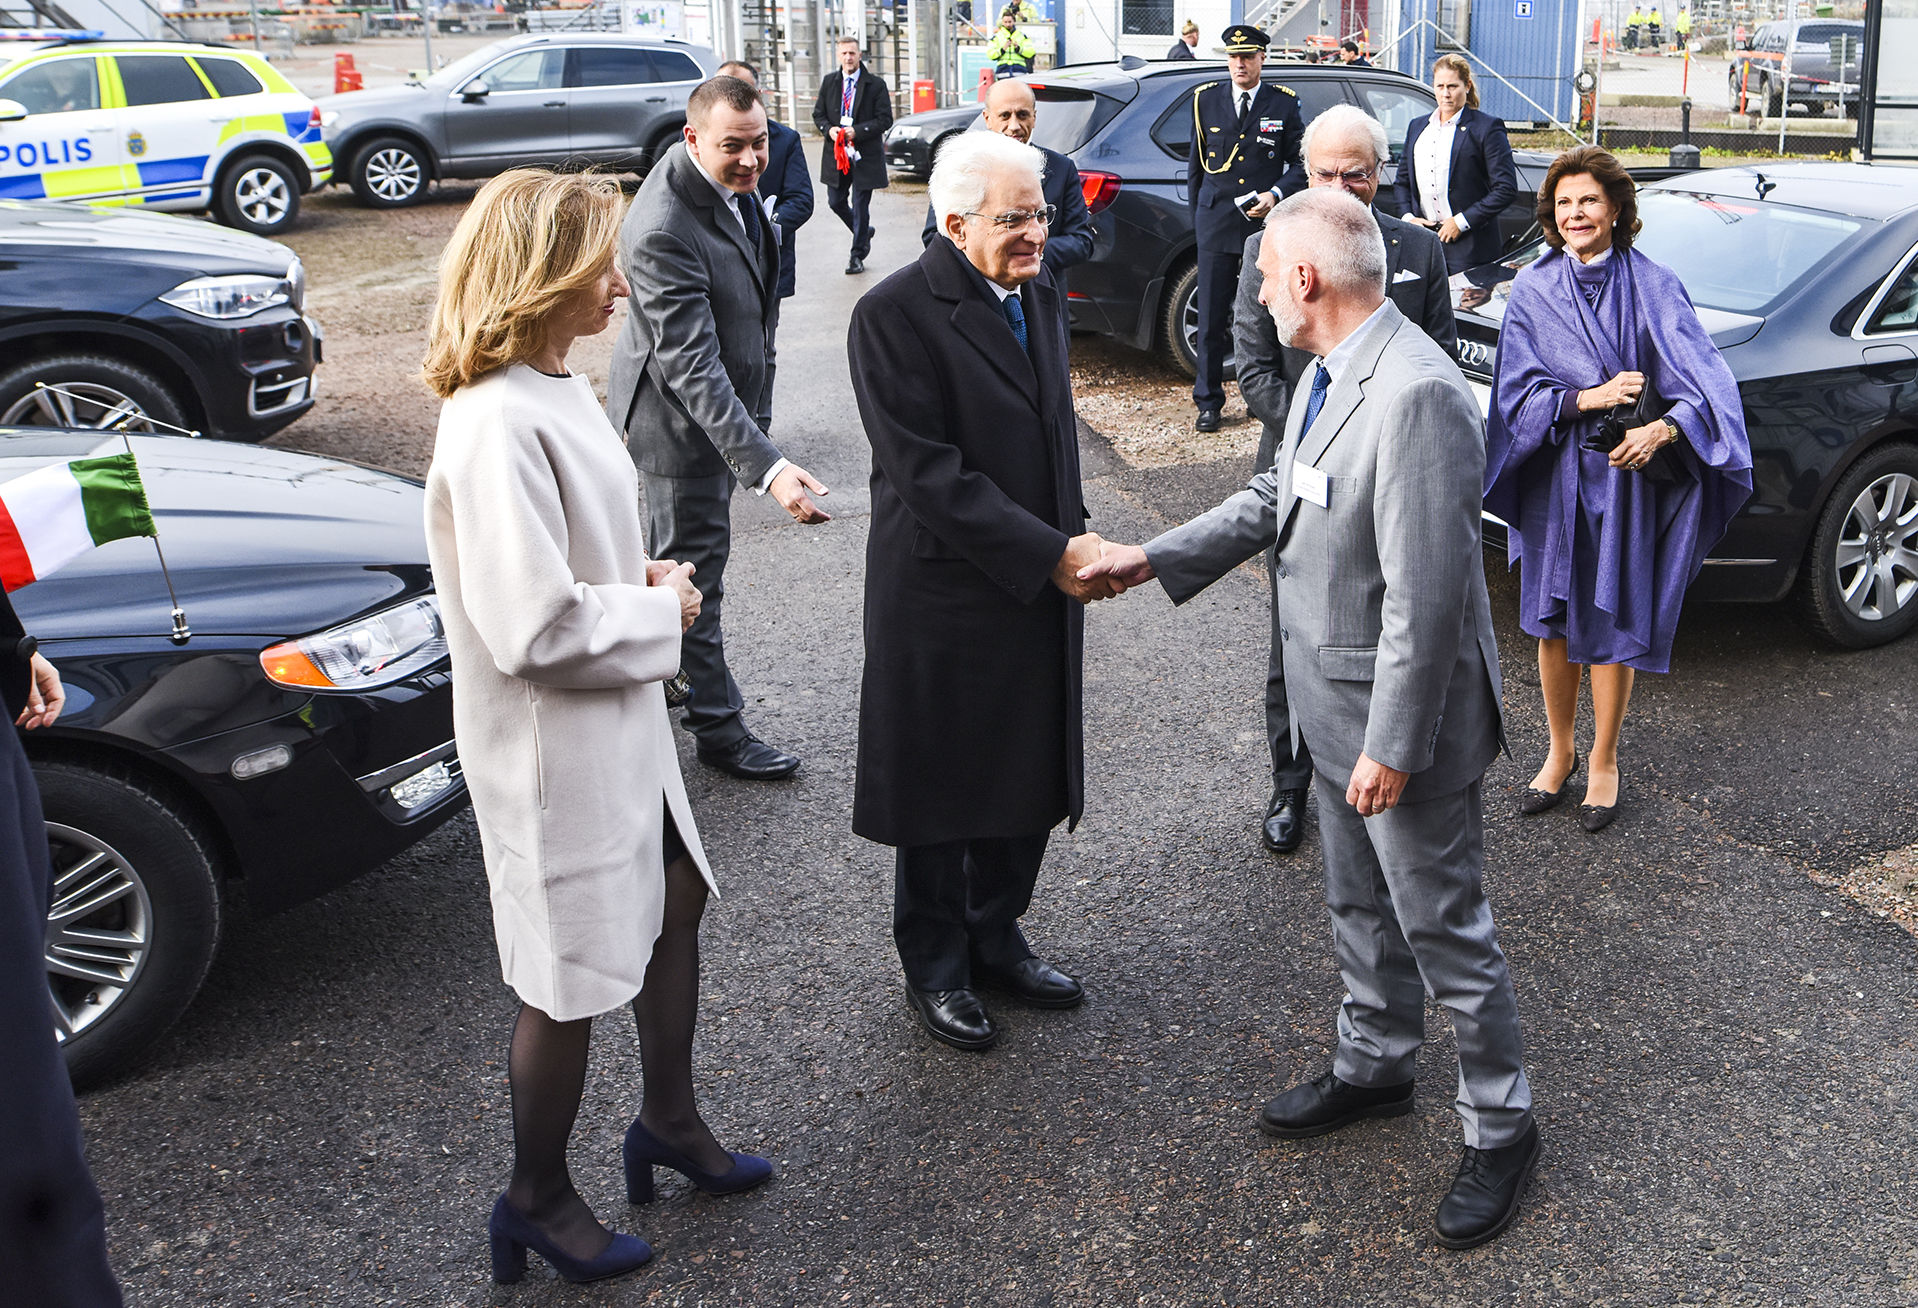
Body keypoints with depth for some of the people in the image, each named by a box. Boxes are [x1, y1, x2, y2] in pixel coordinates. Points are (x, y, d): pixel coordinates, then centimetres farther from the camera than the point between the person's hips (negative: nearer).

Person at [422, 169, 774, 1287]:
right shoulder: (498, 424, -27)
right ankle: (537, 1201, 30)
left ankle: (670, 1120, 44)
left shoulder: (554, 388, 4)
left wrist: (648, 580, 0)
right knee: (573, 980, 7)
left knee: (677, 902, 22)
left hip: (623, 719, 10)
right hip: (554, 744, -9)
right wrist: (661, 610, -15)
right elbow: (533, 627, -30)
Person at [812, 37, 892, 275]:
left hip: (865, 155, -4)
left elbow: (885, 119, -7)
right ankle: (864, 232, 36)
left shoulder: (875, 85, -5)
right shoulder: (829, 82, 6)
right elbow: (818, 114, 11)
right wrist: (829, 129, -10)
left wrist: (857, 131, -18)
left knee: (860, 207, 0)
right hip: (836, 153, 4)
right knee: (835, 202, 10)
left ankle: (857, 256, 11)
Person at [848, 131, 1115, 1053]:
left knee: (1029, 778, 17)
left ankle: (995, 940, 38)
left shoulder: (1038, 295, 8)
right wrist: (1049, 554, -23)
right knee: (942, 789, 10)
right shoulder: (894, 315, -17)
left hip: (1038, 594, 7)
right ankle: (935, 968, 29)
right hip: (944, 602, -7)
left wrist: (1074, 538, 4)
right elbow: (927, 473, -23)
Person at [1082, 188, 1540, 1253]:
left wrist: (1393, 746, -23)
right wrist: (1156, 560, 13)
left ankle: (1500, 1128, 25)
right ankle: (1374, 1067, 45)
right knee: (1360, 909, 24)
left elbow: (1425, 596, -27)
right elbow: (1277, 497, 17)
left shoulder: (1417, 396, -28)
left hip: (1404, 723, -9)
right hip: (1340, 716, 9)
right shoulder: (1331, 375, 4)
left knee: (1444, 928, 6)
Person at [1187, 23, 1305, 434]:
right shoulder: (1205, 100, 8)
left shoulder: (1283, 103, 4)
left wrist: (1275, 195, -10)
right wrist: (1197, 215, 15)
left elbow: (1299, 163, 7)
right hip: (1216, 223, 1)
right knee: (1211, 318, 1)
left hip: (1266, 223, -1)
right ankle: (1208, 402, 9)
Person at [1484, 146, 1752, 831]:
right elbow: (1519, 390, -4)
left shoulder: (1653, 287, -5)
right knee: (1554, 620, 11)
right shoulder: (1533, 290, 0)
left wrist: (1661, 428, -29)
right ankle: (1560, 752, 29)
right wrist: (1590, 398, -19)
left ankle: (1603, 762, 23)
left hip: (1625, 477, -2)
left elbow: (1707, 381, -11)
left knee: (1611, 624, 5)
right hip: (1553, 478, 2)